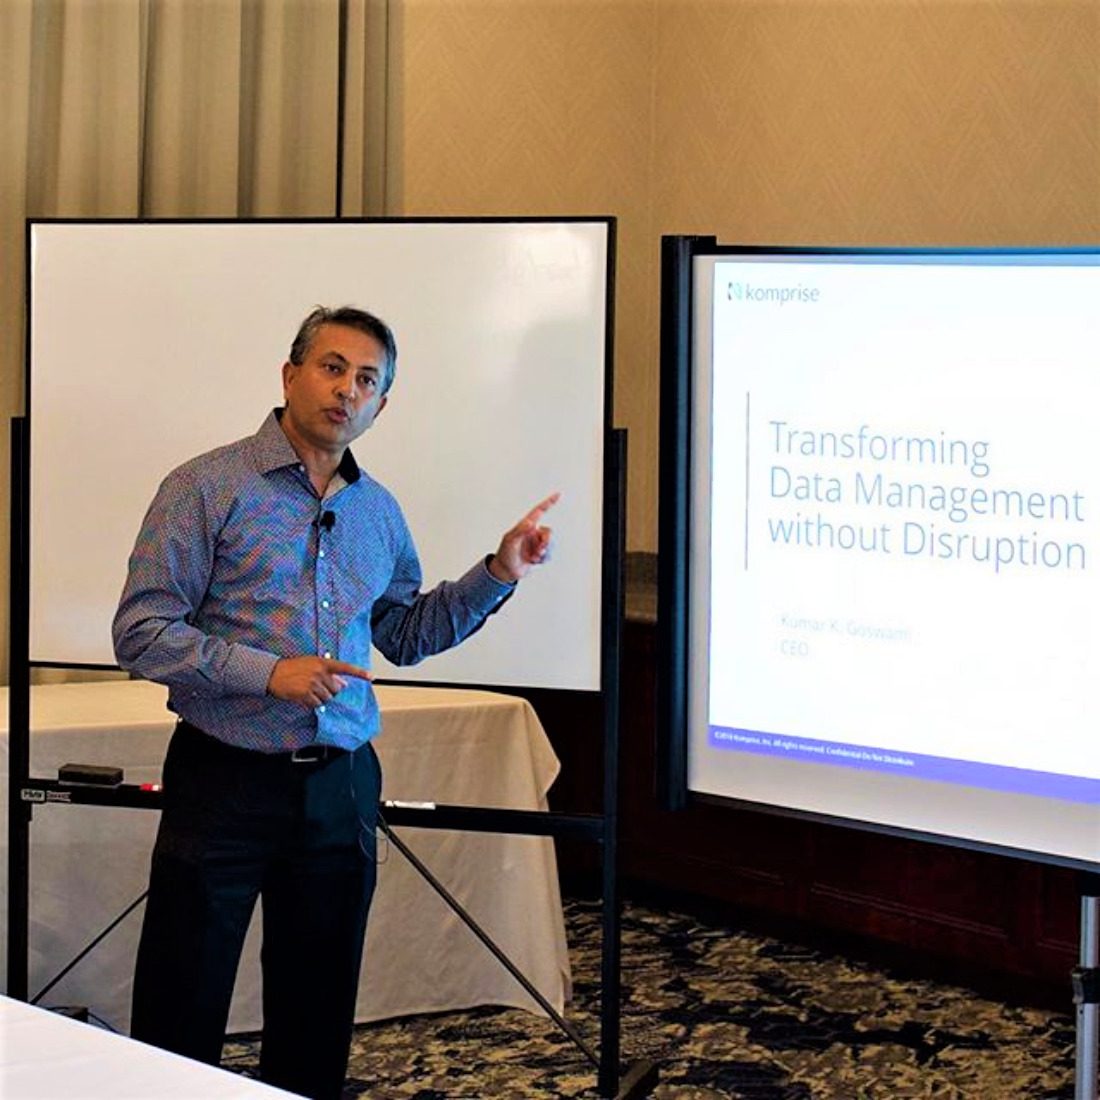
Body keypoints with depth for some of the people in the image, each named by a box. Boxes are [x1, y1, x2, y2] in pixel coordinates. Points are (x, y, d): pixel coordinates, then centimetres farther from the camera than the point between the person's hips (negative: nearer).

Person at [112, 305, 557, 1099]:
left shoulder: (378, 512, 12)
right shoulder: (208, 488, -7)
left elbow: (406, 635, 23)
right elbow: (140, 633, -11)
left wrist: (499, 573, 11)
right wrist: (269, 672, -21)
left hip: (340, 789, 5)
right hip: (226, 785, -5)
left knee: (317, 1021, 11)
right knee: (180, 1024, -2)